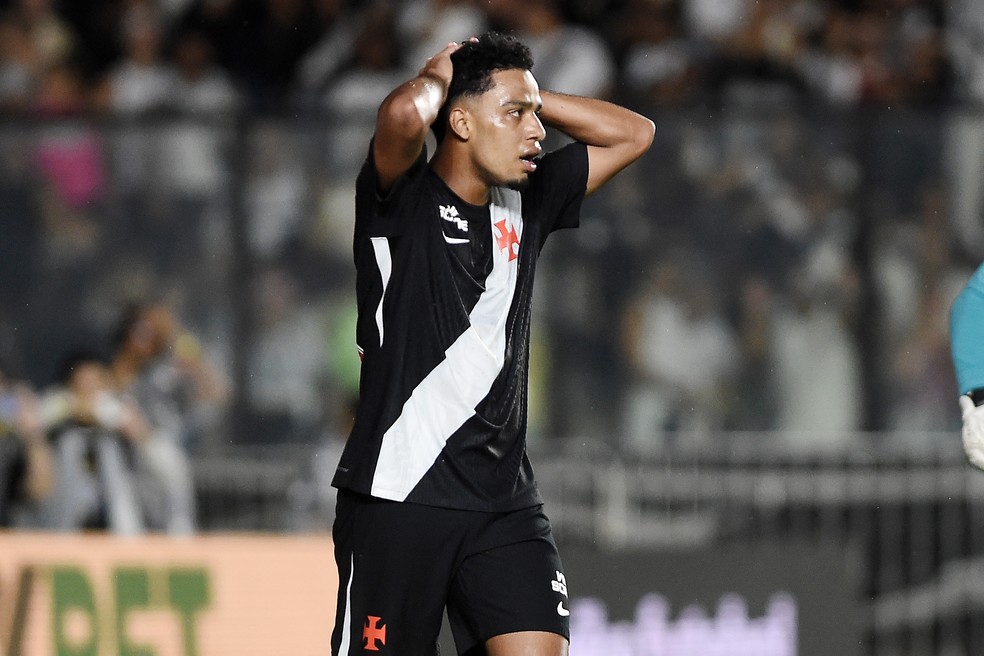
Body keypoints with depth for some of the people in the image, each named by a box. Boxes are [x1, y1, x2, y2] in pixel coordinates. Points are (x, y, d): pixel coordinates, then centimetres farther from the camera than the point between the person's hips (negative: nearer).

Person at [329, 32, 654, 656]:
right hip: (399, 496, -5)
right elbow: (405, 114, -28)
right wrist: (437, 78, -5)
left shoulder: (524, 203, 13)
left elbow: (634, 133, 22)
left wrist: (528, 94, 11)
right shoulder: (403, 201, -6)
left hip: (505, 499, 5)